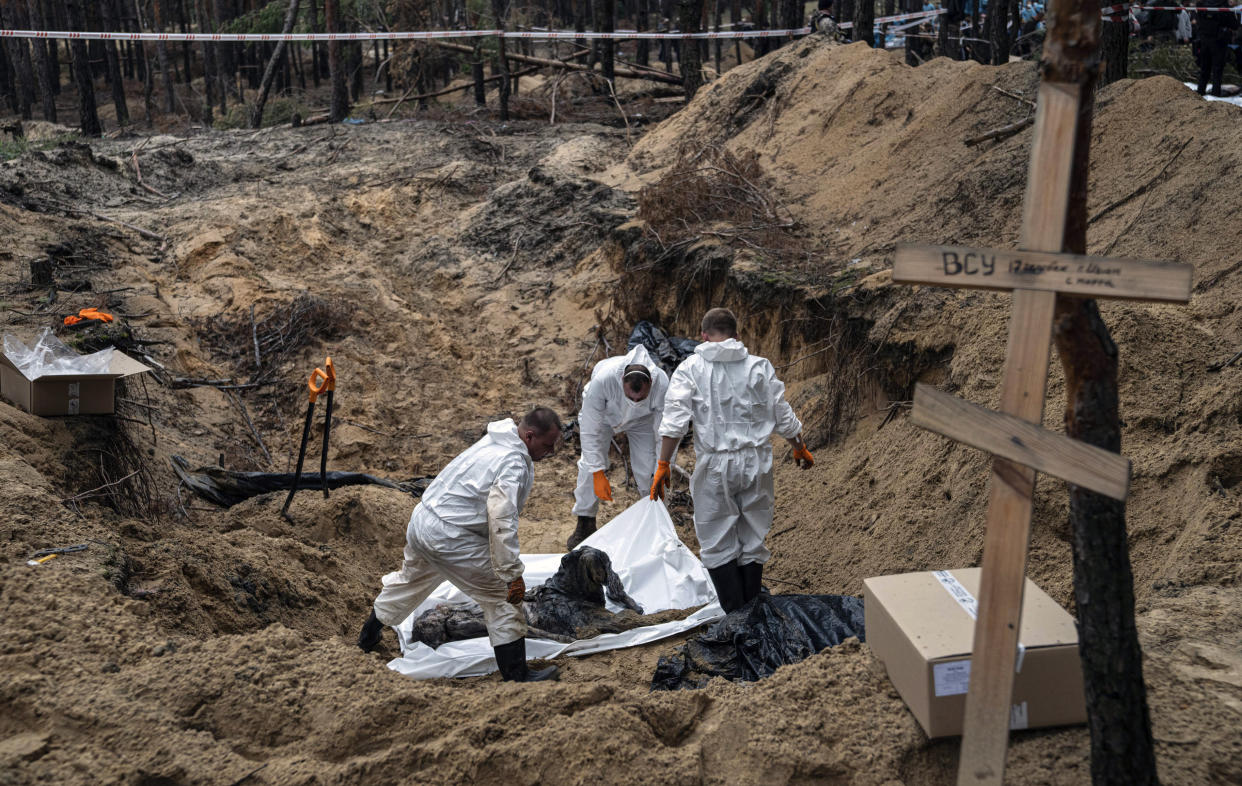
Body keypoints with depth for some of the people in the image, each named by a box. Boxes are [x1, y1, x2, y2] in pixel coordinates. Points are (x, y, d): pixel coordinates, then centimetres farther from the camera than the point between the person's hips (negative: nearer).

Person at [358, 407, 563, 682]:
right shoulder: (513, 464, -21)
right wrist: (513, 575, -28)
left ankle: (369, 634, 53)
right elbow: (501, 522, -30)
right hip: (450, 539, -10)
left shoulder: (494, 442, 11)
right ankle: (518, 675, 1)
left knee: (411, 581, 33)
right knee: (502, 599, -3)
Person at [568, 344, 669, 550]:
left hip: (642, 420, 1)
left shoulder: (662, 385, -40)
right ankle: (585, 524, 8)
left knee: (648, 470, -8)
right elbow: (590, 430, -34)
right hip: (604, 413, -1)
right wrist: (598, 474, -34)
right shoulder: (602, 379, -45)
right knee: (590, 466, -8)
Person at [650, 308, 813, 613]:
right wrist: (800, 449, 23)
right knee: (753, 540, 14)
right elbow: (783, 417, 6)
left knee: (718, 544, 8)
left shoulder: (691, 368, -2)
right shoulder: (760, 367, 3)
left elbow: (675, 421, -11)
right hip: (756, 462, 3)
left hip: (715, 465, -3)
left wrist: (662, 465, -6)